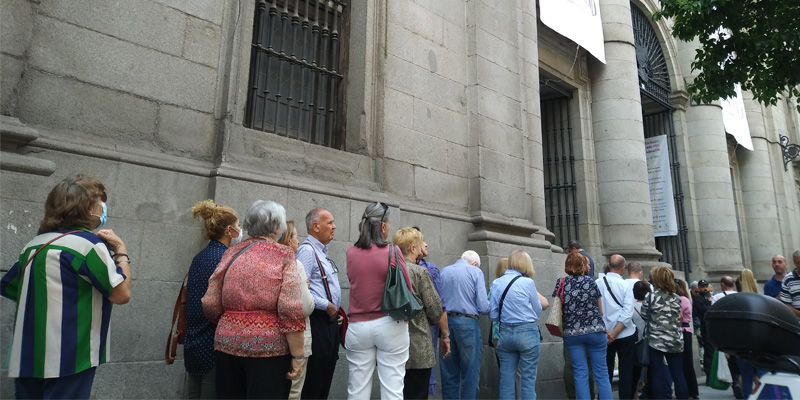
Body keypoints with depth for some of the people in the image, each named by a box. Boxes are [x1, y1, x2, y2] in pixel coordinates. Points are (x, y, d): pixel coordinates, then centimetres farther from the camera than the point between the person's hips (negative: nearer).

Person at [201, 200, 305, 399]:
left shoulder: (231, 253, 6)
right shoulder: (283, 255, -7)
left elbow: (210, 305, 5)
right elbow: (290, 311, -16)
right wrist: (298, 355, -9)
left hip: (227, 345, 5)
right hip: (269, 347, -4)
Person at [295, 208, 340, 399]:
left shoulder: (322, 252, 17)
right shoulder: (307, 250, -14)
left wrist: (335, 311, 13)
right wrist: (328, 306, -18)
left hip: (329, 322, 10)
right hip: (317, 323, -10)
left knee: (325, 379, 16)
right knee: (313, 382, -2)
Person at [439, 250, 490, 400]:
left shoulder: (443, 271, 11)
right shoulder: (475, 272, -1)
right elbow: (483, 307, -8)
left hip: (445, 321, 4)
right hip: (467, 322, -4)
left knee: (448, 372, 13)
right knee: (470, 372, 6)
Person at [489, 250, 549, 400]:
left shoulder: (496, 283, 1)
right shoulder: (527, 282, -9)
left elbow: (492, 315, 2)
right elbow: (538, 310, 1)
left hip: (505, 333, 4)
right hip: (527, 332, -3)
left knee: (506, 378, 9)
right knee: (528, 379, 6)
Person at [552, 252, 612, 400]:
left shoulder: (561, 283, -1)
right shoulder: (591, 281, 2)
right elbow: (601, 311, 9)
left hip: (572, 333, 0)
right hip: (596, 331, 0)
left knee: (580, 373, 7)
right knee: (601, 372, 8)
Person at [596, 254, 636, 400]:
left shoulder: (597, 283, -4)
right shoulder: (626, 285, -9)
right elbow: (627, 313, -16)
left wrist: (606, 332, -3)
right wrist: (613, 333, -14)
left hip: (604, 334, 2)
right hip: (625, 334, -2)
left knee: (606, 371, 12)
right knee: (626, 371, 9)